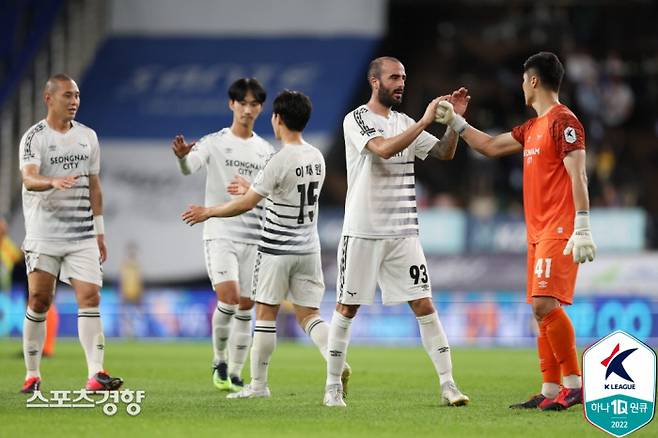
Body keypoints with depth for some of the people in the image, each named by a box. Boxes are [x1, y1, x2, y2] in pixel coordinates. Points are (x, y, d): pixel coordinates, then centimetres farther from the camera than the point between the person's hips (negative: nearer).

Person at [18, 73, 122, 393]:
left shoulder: (87, 136, 12)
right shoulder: (34, 137, -5)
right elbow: (29, 179, -21)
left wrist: (99, 232, 15)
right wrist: (54, 181, -42)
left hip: (82, 235, 4)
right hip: (44, 234, -4)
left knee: (90, 298, -8)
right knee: (39, 301, 0)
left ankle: (95, 375, -14)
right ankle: (32, 375, 11)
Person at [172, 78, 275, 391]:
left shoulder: (266, 151, 11)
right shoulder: (215, 143, -3)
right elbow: (189, 167, -23)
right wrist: (182, 155, -45)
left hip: (254, 238, 4)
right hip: (220, 234, -4)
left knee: (245, 307, 3)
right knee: (228, 297, -20)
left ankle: (235, 374, 11)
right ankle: (219, 359, 2)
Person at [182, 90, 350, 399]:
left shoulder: (280, 161, -17)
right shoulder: (316, 158, 5)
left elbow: (245, 204, -16)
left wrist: (207, 212, -2)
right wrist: (252, 189, 34)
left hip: (277, 249, -6)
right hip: (308, 248, 6)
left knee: (265, 312, 4)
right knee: (308, 314, 7)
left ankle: (258, 383, 9)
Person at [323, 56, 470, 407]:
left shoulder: (404, 123, 13)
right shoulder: (356, 120, -6)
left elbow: (444, 153, 14)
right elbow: (383, 149, -23)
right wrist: (425, 121, -22)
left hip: (403, 233, 5)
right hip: (362, 232, -4)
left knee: (424, 305, -2)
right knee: (347, 308, 3)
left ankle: (448, 385, -3)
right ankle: (333, 385, 14)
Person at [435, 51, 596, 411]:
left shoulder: (563, 121, -9)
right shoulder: (532, 128, 19)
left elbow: (577, 176, -17)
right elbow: (491, 146, 31)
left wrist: (582, 229, -23)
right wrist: (455, 122, 32)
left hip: (559, 231, -9)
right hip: (538, 232, 9)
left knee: (545, 303, -18)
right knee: (541, 309, 6)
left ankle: (574, 383, -14)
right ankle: (550, 391, 7)